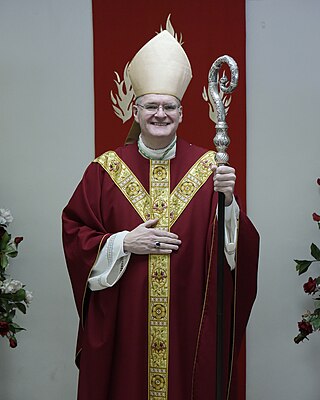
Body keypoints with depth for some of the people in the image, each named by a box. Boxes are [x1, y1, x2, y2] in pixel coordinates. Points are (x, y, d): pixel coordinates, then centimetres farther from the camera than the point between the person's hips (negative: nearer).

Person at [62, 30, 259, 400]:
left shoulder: (207, 167, 0)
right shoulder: (106, 169, 0)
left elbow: (235, 246, -4)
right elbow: (74, 233, 2)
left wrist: (227, 200, -22)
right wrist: (124, 242, -12)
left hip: (190, 319, 0)